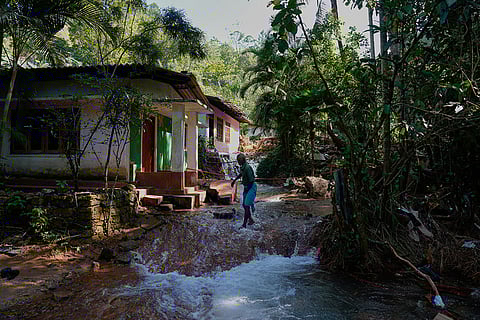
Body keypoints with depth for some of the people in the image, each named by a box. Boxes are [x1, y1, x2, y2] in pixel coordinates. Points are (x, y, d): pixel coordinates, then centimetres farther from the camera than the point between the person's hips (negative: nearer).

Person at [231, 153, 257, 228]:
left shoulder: (247, 167, -23)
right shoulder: (242, 166, 5)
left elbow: (251, 180, -22)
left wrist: (247, 189, -16)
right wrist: (234, 180, 31)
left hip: (251, 187, -10)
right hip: (246, 187, 10)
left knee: (247, 205, -11)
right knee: (244, 204, 15)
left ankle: (244, 224, -6)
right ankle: (251, 220, 30)